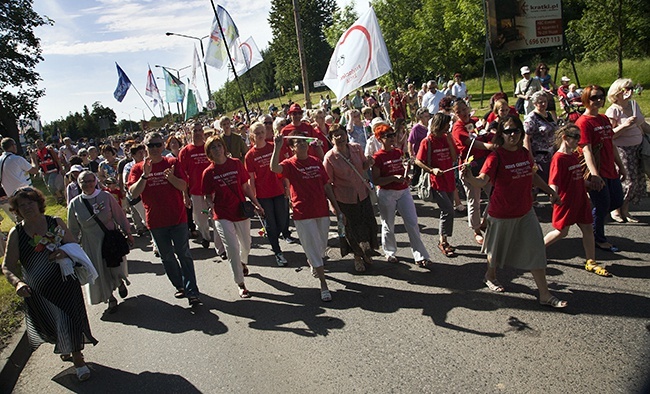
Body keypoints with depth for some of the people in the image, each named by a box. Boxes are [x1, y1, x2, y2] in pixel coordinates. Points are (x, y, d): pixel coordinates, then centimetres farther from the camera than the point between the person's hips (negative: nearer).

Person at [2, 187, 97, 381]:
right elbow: (7, 267, -4)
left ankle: (77, 358, 19)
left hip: (64, 283, -1)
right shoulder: (16, 233, -5)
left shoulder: (56, 223, -4)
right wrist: (17, 282, -23)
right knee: (48, 323, 15)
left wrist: (66, 252, -22)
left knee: (69, 320, -3)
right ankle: (63, 348, 48)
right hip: (36, 291, 1)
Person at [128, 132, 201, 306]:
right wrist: (145, 175, -23)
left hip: (178, 218, -2)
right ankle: (180, 286, 29)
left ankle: (192, 292, 2)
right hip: (155, 220, 2)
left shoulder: (172, 163, 0)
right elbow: (133, 193, -10)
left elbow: (183, 186, -6)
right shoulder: (138, 168, 1)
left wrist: (171, 177, -26)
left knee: (184, 255, -2)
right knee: (167, 257, 13)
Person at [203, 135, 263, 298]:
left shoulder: (236, 164, -2)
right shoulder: (208, 172, -6)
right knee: (232, 248, -6)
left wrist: (256, 204, 4)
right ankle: (241, 285, 6)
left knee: (246, 245, 18)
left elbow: (246, 187, 5)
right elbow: (209, 196, 0)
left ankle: (243, 262, 53)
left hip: (241, 211, 3)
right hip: (222, 216, -2)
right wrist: (211, 205, -21)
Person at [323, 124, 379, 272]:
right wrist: (333, 203, -10)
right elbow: (328, 182, -12)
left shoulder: (357, 148, -5)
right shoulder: (329, 157, -17)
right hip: (345, 198, -4)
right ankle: (357, 257, 35)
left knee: (370, 224, 11)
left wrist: (369, 162, -12)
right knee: (353, 228, 10)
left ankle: (366, 252, 39)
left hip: (363, 193, 4)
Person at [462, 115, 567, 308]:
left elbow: (533, 176, 18)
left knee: (536, 251, 5)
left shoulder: (525, 153, 1)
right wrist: (470, 179, -55)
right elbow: (483, 180, -34)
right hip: (502, 213, -5)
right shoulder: (496, 157, -18)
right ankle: (490, 276, 45)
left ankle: (545, 294, 15)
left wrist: (550, 191, 24)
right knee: (497, 249, 15)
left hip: (526, 211, 5)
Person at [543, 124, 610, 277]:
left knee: (587, 228, 7)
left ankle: (590, 262, 16)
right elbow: (553, 182, -25)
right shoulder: (558, 158, -17)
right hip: (566, 201, -8)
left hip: (580, 199, 8)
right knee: (562, 231, 3)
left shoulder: (574, 156, 10)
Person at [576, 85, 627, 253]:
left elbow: (611, 145, 19)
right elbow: (586, 150, -24)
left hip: (610, 170, 8)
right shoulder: (583, 122, -14)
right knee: (603, 206, 3)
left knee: (617, 201, 16)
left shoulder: (604, 119, 11)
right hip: (597, 173, -8)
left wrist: (621, 166, 21)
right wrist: (594, 174, -32)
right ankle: (599, 239, 22)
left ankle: (591, 218, 37)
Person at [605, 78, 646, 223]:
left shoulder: (634, 104, 7)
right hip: (622, 150, -7)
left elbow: (642, 124, 21)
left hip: (638, 147, 7)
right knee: (629, 180, -7)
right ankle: (616, 209, 15)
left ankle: (625, 210, 20)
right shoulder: (613, 111, -14)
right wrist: (625, 125, -27)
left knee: (638, 180, 7)